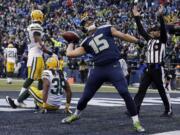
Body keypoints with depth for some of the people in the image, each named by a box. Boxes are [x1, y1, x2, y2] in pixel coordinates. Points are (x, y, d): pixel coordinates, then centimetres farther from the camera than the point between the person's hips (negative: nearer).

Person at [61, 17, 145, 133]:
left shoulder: (105, 29, 7)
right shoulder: (86, 42, 14)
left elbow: (123, 36, 7)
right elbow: (70, 54, 12)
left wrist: (139, 41, 5)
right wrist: (71, 44, 27)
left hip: (113, 67, -4)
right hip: (98, 69, 4)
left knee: (125, 93, -18)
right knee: (86, 96, 14)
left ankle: (136, 121, -8)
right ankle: (76, 114, 43)